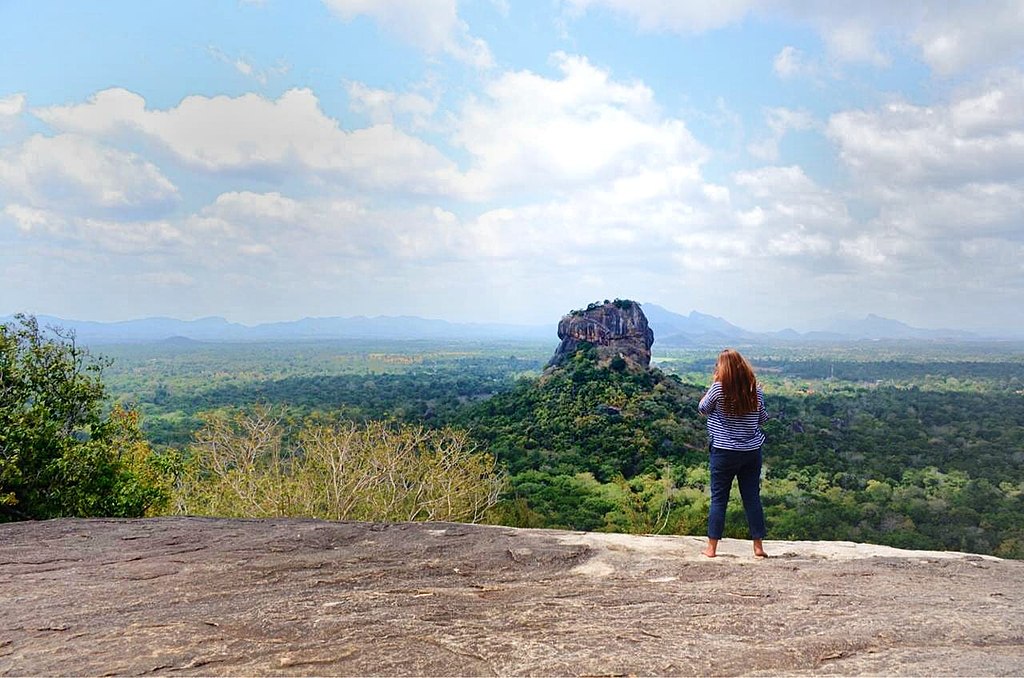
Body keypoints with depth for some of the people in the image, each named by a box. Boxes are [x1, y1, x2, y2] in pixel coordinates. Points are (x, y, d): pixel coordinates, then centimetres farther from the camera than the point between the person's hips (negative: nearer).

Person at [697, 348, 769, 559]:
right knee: (752, 497, 11)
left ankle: (711, 547, 11)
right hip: (752, 450, 3)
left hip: (724, 451, -3)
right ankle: (758, 546, 17)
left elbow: (703, 409, 3)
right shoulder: (755, 390, -3)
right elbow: (762, 418, 9)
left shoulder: (719, 388, -13)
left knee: (718, 498, 6)